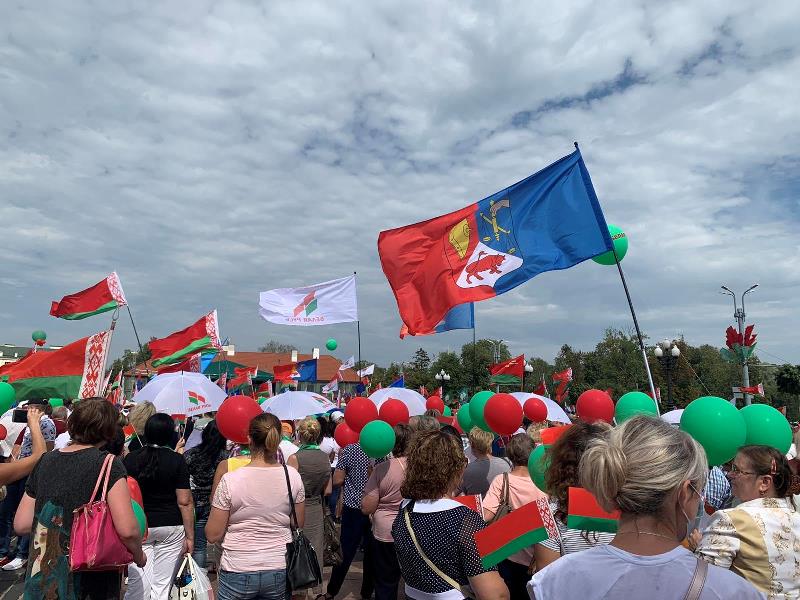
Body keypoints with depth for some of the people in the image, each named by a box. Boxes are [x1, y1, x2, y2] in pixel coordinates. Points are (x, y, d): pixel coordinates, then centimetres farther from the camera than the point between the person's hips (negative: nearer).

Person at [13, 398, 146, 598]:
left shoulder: (45, 461, 0)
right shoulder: (108, 464, -17)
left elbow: (21, 525, 4)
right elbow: (127, 530, -24)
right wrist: (138, 555, -5)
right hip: (95, 574, -5)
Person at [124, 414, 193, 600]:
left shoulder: (131, 458, -3)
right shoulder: (177, 460, -9)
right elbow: (184, 502, -9)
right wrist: (190, 536, -2)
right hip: (171, 527, -1)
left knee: (137, 583, 8)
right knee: (162, 584, 10)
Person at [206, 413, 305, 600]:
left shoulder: (230, 480, -17)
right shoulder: (293, 476, -9)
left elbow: (213, 535, -9)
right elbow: (299, 525, 3)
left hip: (238, 572, -2)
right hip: (280, 571, 2)